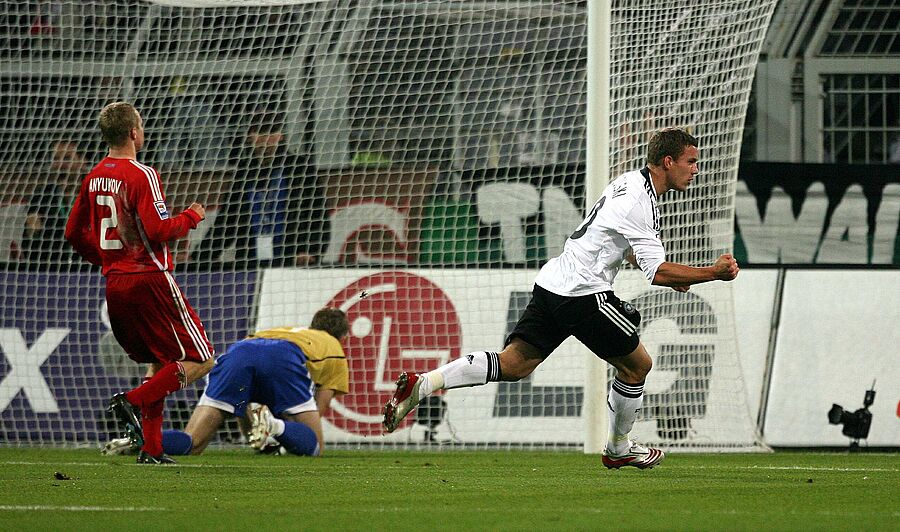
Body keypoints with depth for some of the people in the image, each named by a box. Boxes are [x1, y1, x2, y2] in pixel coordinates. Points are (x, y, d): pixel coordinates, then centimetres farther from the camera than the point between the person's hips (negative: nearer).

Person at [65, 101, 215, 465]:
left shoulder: (94, 178, 9)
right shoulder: (141, 176, -14)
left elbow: (74, 233, 15)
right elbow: (158, 231, -22)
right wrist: (190, 217, -4)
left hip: (115, 284, 8)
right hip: (150, 280, -8)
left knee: (159, 363, 20)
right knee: (200, 361, -3)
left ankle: (151, 448, 11)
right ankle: (133, 400, -18)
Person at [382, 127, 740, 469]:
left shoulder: (628, 182, 15)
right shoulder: (641, 202, -16)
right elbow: (658, 272, -19)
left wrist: (666, 274, 25)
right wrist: (713, 273, -15)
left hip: (552, 285, 9)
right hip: (583, 293, -9)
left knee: (513, 364, 4)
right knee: (637, 365, 8)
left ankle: (420, 385, -9)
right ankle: (618, 448, 24)